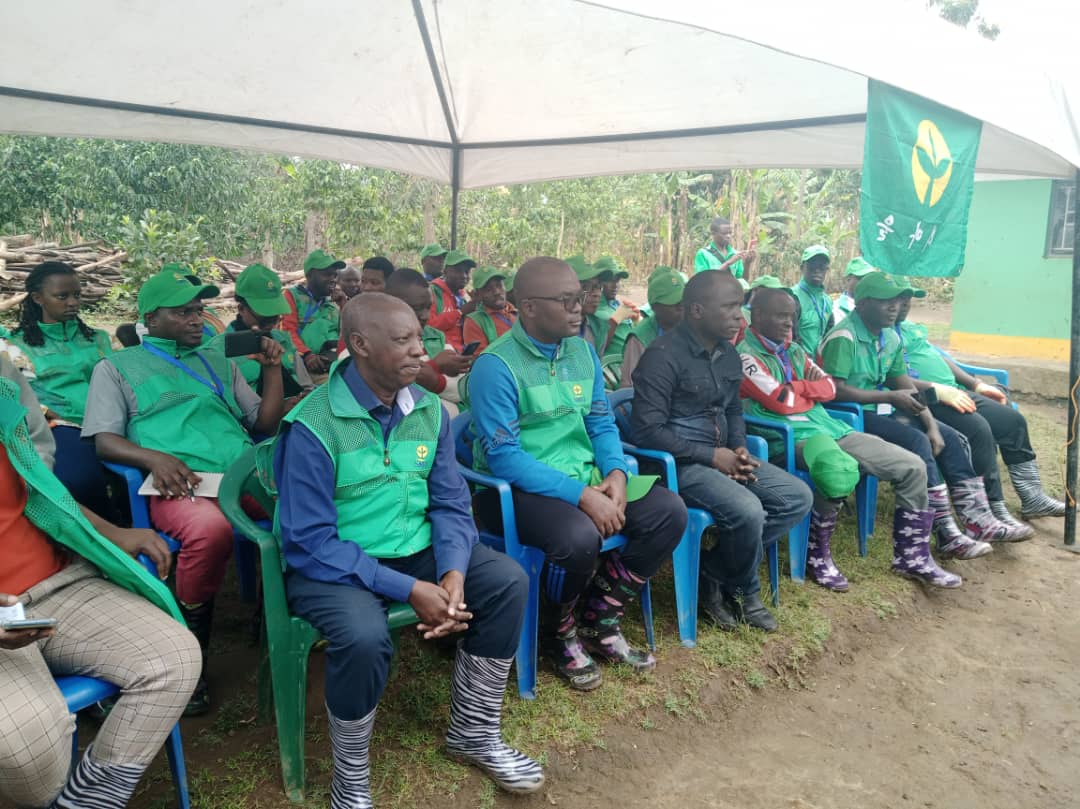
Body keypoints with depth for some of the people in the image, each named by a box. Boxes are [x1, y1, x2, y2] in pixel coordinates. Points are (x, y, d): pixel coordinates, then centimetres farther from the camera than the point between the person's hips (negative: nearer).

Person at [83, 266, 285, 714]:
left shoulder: (218, 361, 29)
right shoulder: (117, 366, 18)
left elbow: (266, 424, 25)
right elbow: (105, 441, 5)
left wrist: (273, 368, 12)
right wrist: (154, 457, -15)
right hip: (180, 482, -4)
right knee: (210, 529, -40)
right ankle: (191, 648, -15)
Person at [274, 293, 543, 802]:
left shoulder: (429, 409, -1)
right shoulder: (313, 425, -20)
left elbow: (450, 504, 2)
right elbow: (309, 542, -21)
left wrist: (453, 572, -18)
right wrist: (408, 589, -26)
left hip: (415, 548, 6)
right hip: (332, 563, -6)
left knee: (507, 582, -9)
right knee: (364, 636, -34)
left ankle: (473, 733, 11)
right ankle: (350, 777, -3)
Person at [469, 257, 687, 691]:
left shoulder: (582, 351, 7)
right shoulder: (496, 366, -16)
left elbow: (601, 423, 11)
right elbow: (503, 457, -20)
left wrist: (616, 473, -10)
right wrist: (581, 495, -26)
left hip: (585, 476, 7)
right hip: (517, 488, -7)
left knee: (669, 512, -9)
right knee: (580, 537, -35)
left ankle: (600, 622, 7)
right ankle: (558, 635, 0)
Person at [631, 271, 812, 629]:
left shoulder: (728, 354, 10)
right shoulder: (663, 355, -17)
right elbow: (647, 430, -21)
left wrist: (740, 448, 1)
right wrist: (713, 456, -18)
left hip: (722, 456, 9)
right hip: (680, 462, -9)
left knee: (798, 497, -1)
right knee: (748, 511, -28)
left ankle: (713, 572, 0)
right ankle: (744, 591, 5)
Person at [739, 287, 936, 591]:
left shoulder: (793, 349, 19)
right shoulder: (745, 355, -7)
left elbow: (830, 387, 13)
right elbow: (782, 403, -17)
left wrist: (795, 386, -6)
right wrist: (812, 392, 3)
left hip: (830, 427, 9)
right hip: (790, 437, -9)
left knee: (913, 466, 1)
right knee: (839, 471, -41)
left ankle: (910, 555, 14)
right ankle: (817, 556, -16)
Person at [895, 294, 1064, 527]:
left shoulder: (909, 326, 21)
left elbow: (941, 357, 24)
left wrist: (977, 385, 17)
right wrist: (939, 390, -28)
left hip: (954, 393, 10)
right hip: (925, 401, -10)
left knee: (1013, 420, 4)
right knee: (978, 428, -29)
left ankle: (1032, 498, 16)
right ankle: (995, 514, -19)